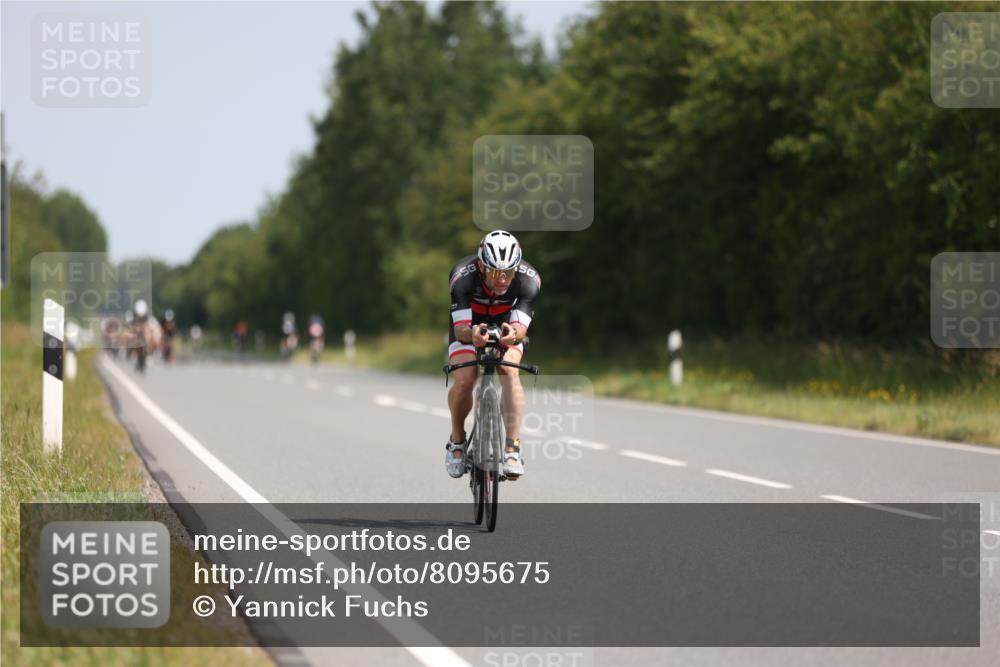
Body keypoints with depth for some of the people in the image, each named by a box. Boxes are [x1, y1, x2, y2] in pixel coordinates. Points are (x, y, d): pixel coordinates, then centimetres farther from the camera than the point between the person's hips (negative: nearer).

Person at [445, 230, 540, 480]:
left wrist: (513, 334, -61)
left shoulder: (529, 279, -32)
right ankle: (457, 441, 5)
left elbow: (521, 326, -37)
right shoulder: (463, 276, -35)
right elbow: (460, 328, -38)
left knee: (509, 371, -28)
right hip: (469, 324, -1)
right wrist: (472, 334, -62)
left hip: (506, 324, 1)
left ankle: (512, 449, -28)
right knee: (464, 381, -22)